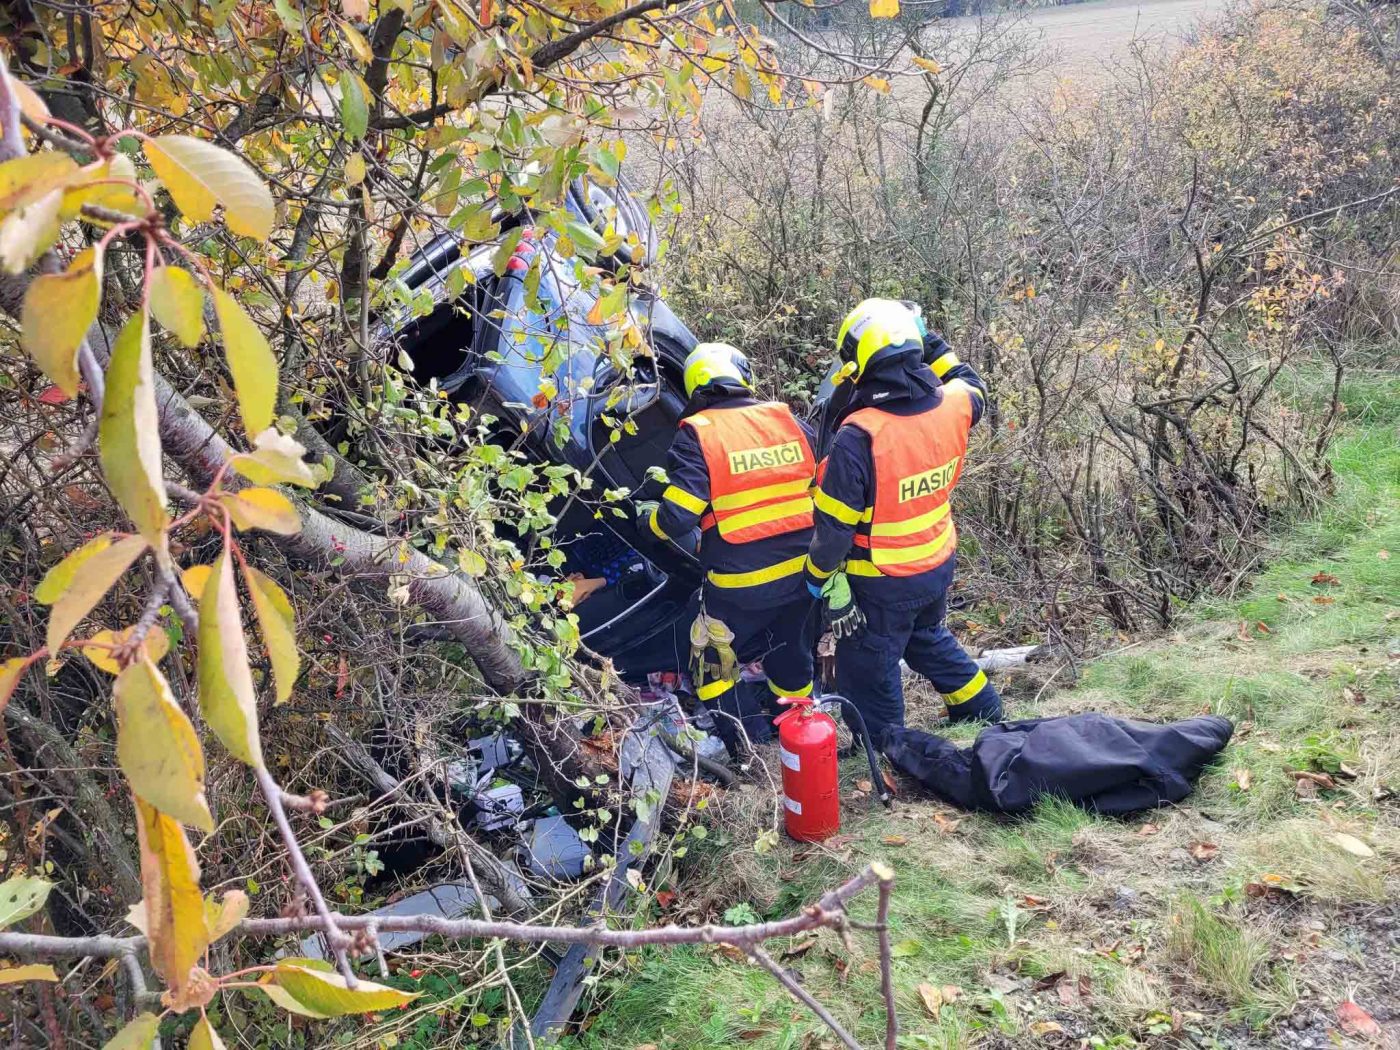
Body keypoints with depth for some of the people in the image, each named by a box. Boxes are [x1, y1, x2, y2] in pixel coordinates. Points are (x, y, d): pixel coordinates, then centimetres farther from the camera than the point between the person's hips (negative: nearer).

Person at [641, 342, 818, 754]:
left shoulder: (697, 434, -12)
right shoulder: (789, 420, 2)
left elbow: (676, 516, -17)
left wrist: (650, 517, 5)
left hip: (739, 584, -5)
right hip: (800, 572, 5)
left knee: (714, 658, 17)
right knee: (792, 653, 25)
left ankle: (736, 743, 24)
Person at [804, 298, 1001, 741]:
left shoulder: (859, 435, -31)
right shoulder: (952, 406, -13)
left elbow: (835, 521, -22)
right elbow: (972, 387, 15)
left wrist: (818, 574, -6)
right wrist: (935, 345, 17)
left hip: (881, 583, -6)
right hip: (939, 565, 7)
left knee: (870, 670, 16)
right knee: (929, 639, 33)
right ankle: (984, 710, 48)